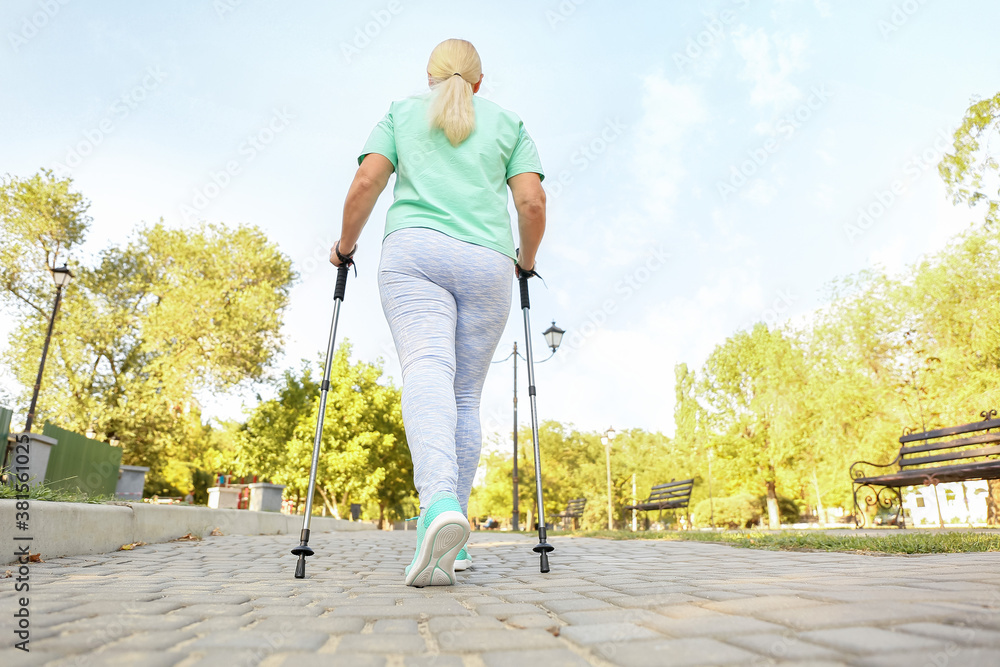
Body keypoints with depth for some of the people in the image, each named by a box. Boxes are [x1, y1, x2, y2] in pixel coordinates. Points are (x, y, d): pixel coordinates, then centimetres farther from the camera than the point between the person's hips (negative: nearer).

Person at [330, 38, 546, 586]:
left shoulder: (400, 113, 22)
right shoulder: (507, 122, 23)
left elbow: (365, 183, 7)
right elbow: (533, 201, 8)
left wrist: (345, 245, 20)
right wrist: (527, 259, 23)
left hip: (414, 252, -1)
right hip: (487, 261, 1)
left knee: (426, 371, -18)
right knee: (465, 393, 4)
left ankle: (439, 504, -42)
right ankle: (452, 540, 4)